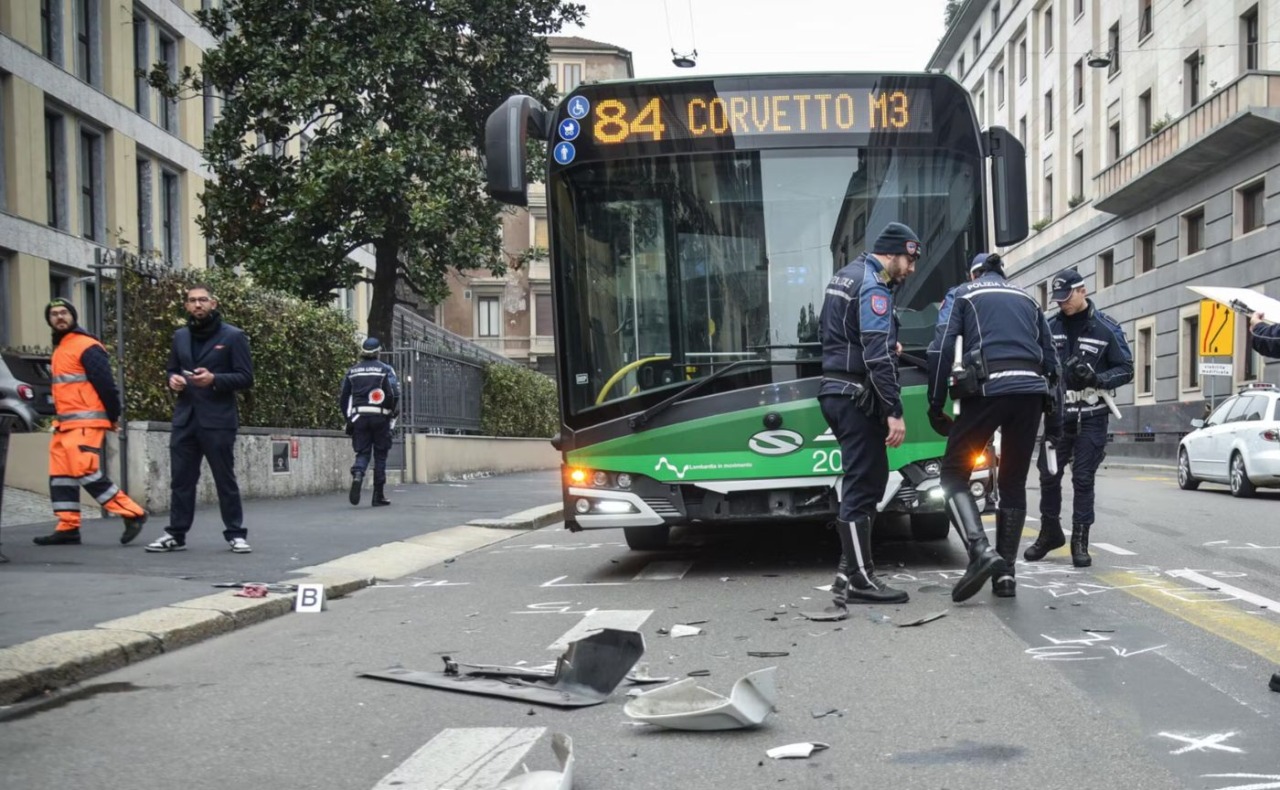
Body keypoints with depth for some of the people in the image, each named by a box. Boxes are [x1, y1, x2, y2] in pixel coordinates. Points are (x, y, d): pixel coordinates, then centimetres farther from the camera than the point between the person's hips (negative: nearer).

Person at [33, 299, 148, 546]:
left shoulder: (87, 346, -11)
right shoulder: (60, 348, 19)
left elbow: (106, 383, -14)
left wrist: (113, 416, -10)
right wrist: (59, 418, 20)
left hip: (85, 423, -10)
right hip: (65, 424, 10)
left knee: (86, 472, -15)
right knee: (60, 475, 7)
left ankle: (132, 514, -10)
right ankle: (68, 528, 11)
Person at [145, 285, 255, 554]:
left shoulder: (233, 336, -1)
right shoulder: (180, 337, 15)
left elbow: (246, 377, -4)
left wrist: (214, 379, -19)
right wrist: (173, 379, 1)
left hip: (218, 420, -5)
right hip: (185, 418, 5)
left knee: (225, 479, 0)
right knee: (181, 479, 5)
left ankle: (236, 534, 8)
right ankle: (176, 534, 12)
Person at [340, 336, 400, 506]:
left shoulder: (352, 371, 11)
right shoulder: (385, 369, 0)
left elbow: (343, 398, 11)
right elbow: (394, 393, -11)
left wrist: (349, 419, 19)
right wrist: (393, 414, 2)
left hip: (358, 417, 2)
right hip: (380, 416, -2)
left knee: (362, 453, 7)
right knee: (380, 455, 7)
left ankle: (357, 474, -26)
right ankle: (378, 496, 8)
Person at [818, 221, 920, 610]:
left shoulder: (846, 276, 17)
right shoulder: (873, 287, -14)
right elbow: (878, 358, -22)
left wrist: (887, 344, 19)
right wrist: (894, 412, -23)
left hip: (835, 391, 10)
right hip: (857, 397, -10)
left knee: (868, 479, 15)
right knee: (863, 486, -7)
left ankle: (851, 568, 17)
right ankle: (858, 581, -5)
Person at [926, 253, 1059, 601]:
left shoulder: (961, 295, 14)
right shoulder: (1027, 299, 27)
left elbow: (941, 349, 0)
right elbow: (1050, 357, 22)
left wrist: (935, 405, 4)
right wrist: (1050, 411, 27)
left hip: (988, 388, -4)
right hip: (1031, 390, 4)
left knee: (954, 473, 6)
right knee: (1014, 483, 14)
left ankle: (981, 550, -16)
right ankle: (1005, 572, 10)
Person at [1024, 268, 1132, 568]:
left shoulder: (1106, 328, -4)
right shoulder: (1051, 327, 4)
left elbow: (1126, 370, -3)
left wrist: (1097, 378, -20)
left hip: (1091, 419, -3)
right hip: (1058, 415, 3)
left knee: (1083, 479, -1)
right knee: (1048, 475, 4)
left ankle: (1080, 541, 7)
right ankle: (1050, 533, 23)